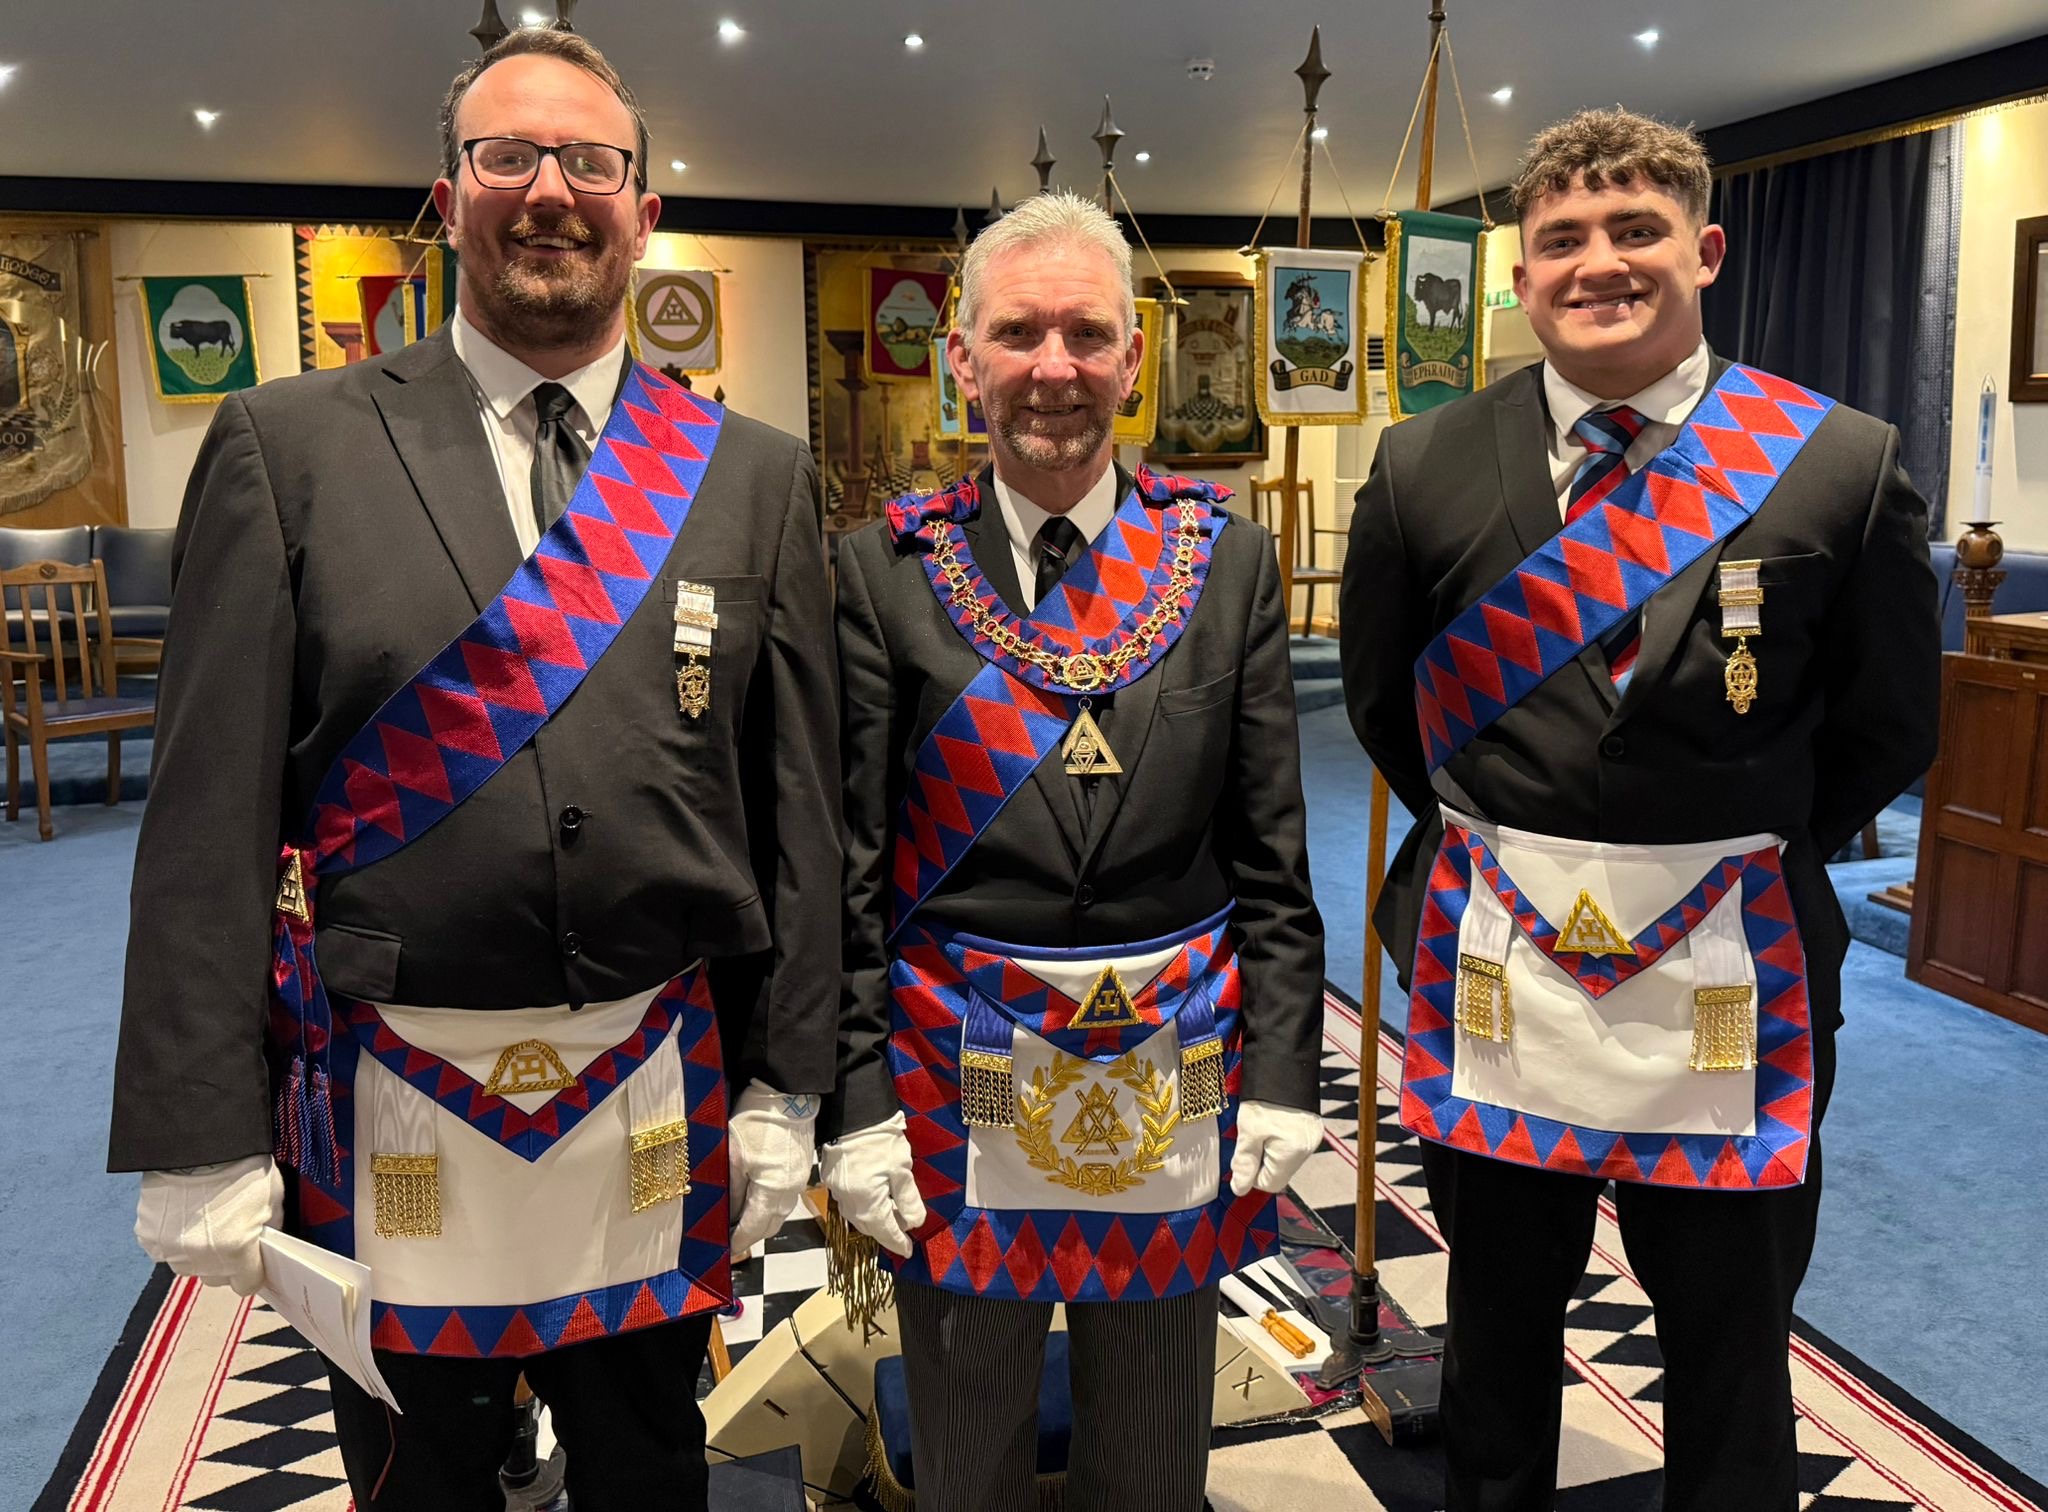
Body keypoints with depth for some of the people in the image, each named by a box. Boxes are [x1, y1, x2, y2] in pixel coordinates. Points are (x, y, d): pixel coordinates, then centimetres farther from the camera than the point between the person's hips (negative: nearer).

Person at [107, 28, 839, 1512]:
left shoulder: (756, 476, 2)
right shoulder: (289, 446, -2)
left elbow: (797, 806, 2)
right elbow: (210, 817, -5)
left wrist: (785, 1089, 2)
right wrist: (205, 1140, -7)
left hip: (658, 1113, 2)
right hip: (385, 1118, -1)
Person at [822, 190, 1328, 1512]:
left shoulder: (1228, 560, 0)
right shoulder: (884, 571, -4)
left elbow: (1271, 854, 2)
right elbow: (845, 867, -4)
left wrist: (1283, 1074, -2)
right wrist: (855, 1100, -7)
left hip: (1179, 1087, 2)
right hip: (960, 1087, -1)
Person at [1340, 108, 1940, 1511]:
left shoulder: (1844, 466, -7)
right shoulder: (1425, 470, -4)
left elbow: (1886, 729, 2)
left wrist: (1741, 860, 6)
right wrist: (1499, 839, 10)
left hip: (1732, 987, -1)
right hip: (1493, 975, 2)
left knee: (1731, 1363, 15)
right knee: (1498, 1337, 20)